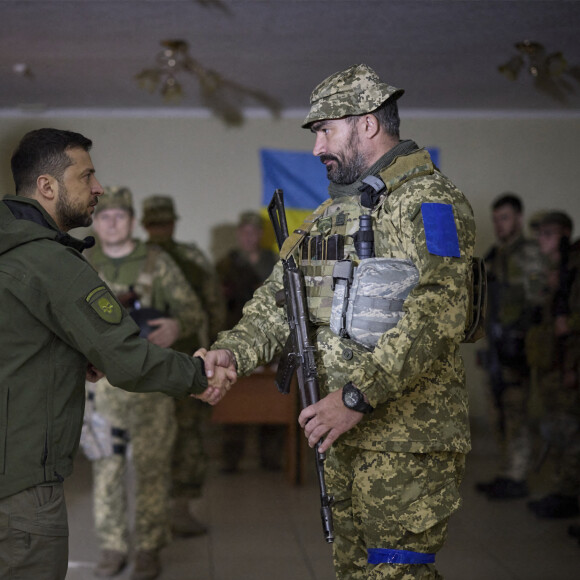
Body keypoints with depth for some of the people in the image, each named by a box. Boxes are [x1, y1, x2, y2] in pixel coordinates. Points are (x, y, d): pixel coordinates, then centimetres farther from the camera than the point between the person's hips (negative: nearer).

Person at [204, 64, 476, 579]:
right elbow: (280, 298, 14)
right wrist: (233, 351, -6)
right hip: (344, 434, 8)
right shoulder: (333, 212, 17)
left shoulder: (429, 202, -11)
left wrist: (358, 395, -27)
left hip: (410, 439, -8)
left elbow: (434, 318, -23)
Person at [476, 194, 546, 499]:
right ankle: (507, 474, 18)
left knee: (515, 412, -8)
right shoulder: (496, 256, 18)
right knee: (500, 411, 11)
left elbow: (536, 301, -15)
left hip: (517, 344, -9)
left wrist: (519, 341, -21)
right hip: (498, 345, 9)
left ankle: (517, 480, -4)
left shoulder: (529, 253, -9)